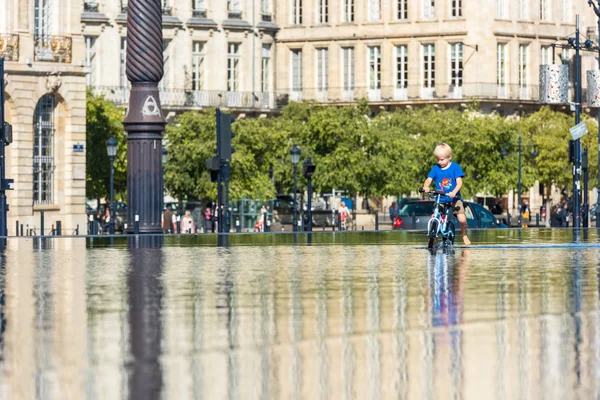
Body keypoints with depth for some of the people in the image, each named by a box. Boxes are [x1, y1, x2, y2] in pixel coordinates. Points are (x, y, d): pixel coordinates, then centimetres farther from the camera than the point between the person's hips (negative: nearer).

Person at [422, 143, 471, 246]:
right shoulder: (435, 168, 2)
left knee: (462, 219, -16)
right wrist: (426, 187, -29)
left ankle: (464, 235, 13)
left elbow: (459, 182, -12)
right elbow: (429, 179, -5)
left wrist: (454, 192, -31)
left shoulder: (455, 167, -5)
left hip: (454, 198, -2)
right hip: (440, 200, 2)